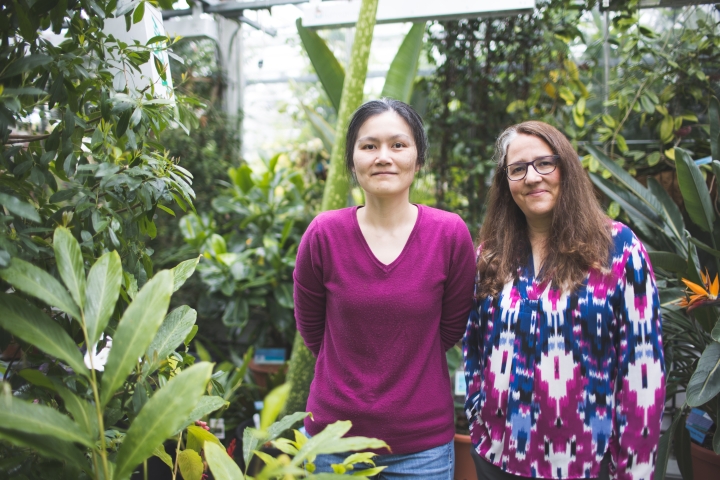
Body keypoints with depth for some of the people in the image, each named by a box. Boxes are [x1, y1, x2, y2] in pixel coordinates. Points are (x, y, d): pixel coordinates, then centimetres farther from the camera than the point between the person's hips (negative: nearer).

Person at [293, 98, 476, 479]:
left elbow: (450, 329, 2)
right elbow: (310, 327, 3)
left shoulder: (451, 234, -11)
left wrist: (405, 371, 8)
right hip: (333, 433, 0)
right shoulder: (323, 234, -10)